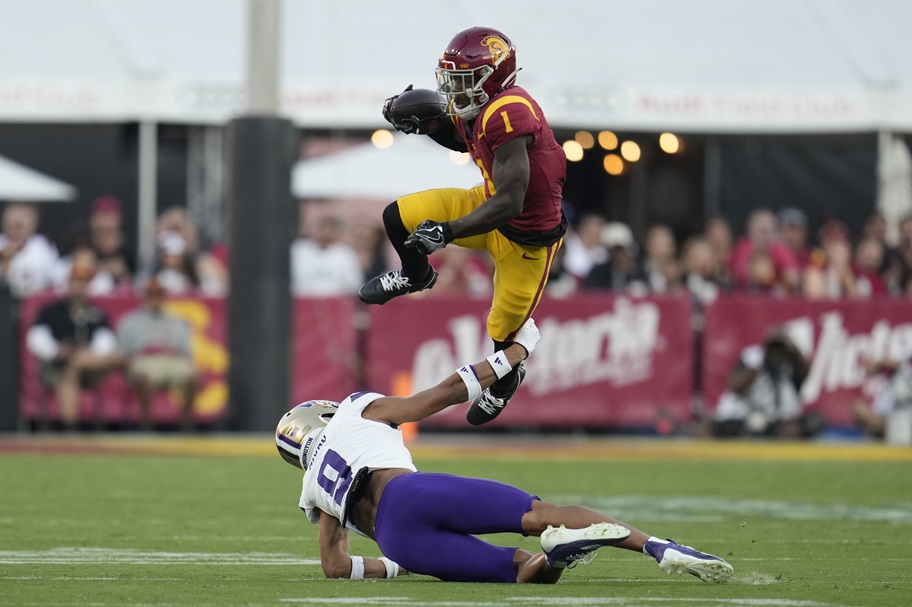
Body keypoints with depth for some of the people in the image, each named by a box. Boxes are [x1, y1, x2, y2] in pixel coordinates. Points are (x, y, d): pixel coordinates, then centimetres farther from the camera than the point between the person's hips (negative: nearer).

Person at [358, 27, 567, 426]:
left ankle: (505, 381, 46)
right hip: (490, 203, 8)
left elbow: (508, 204, -36)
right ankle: (415, 276, 31)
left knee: (503, 333, 10)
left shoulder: (507, 116, -37)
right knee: (397, 218, -2)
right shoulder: (473, 109, -9)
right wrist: (421, 123, -1)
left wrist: (448, 232, -35)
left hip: (525, 238, -8)